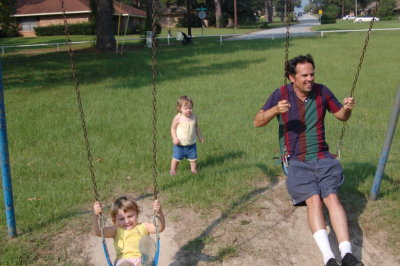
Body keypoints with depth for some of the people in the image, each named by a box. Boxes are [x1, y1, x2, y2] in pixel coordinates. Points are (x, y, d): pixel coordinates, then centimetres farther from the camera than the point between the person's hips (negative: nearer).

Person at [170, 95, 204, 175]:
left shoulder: (194, 117, -4)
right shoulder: (178, 118, -17)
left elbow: (196, 127, 11)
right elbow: (173, 128, -9)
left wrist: (200, 136, 14)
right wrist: (174, 138, -19)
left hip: (191, 144, 3)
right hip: (180, 144, -3)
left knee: (193, 158, 13)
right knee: (176, 158, 9)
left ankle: (193, 169, 31)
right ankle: (172, 170, 26)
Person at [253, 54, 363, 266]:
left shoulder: (321, 91, 4)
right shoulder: (281, 94, -3)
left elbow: (342, 117, 17)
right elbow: (257, 122, -8)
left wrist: (347, 108, -7)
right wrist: (275, 110, -27)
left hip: (322, 158, 3)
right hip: (296, 161, -2)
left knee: (332, 197, -21)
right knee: (314, 199, -25)